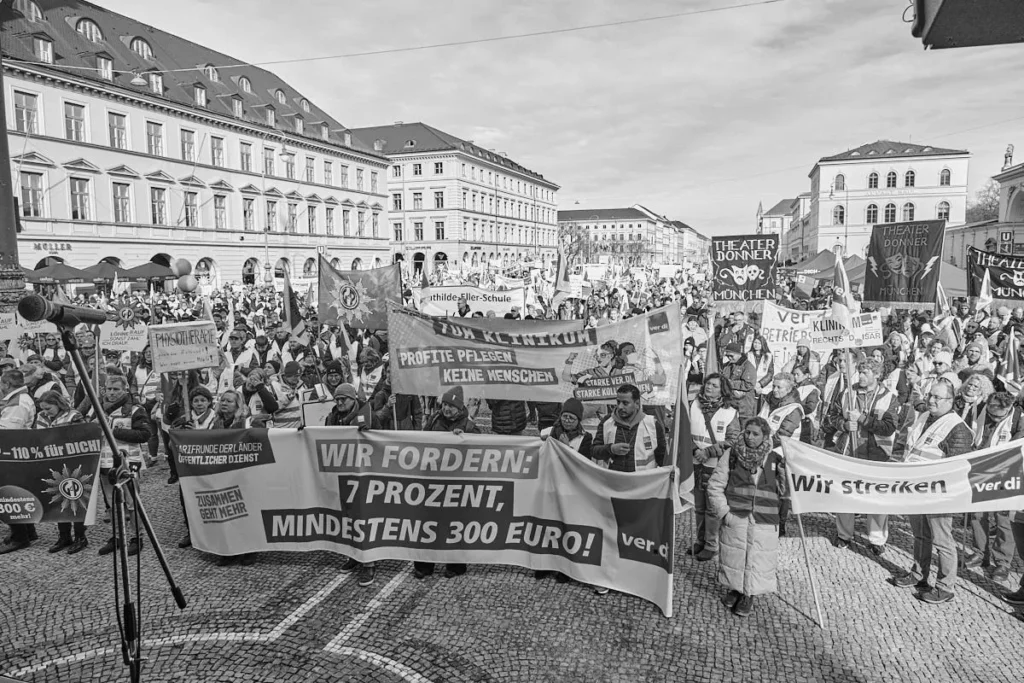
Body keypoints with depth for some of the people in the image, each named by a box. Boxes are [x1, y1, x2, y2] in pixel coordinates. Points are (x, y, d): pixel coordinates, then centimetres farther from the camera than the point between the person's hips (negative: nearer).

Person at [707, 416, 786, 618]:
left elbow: (784, 491, 5)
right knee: (734, 556, 10)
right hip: (734, 519, 0)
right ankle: (735, 589, 34)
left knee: (758, 559, 5)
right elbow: (715, 486, 0)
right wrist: (724, 511, -7)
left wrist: (783, 474, -13)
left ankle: (749, 595, 26)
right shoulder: (732, 455, -2)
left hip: (764, 522, 0)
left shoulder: (775, 459, 1)